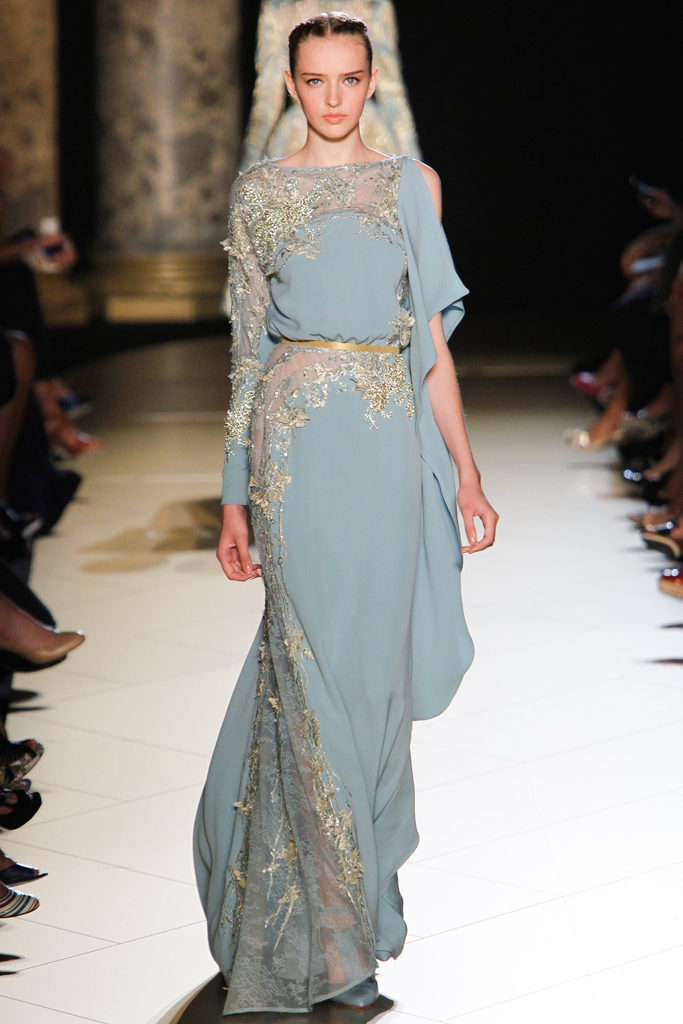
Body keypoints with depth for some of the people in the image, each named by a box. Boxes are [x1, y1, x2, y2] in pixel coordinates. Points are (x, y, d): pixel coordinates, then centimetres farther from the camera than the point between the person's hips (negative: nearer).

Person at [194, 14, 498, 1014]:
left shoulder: (413, 184, 11)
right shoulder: (259, 192, 7)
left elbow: (431, 342, 10)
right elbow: (248, 350, 8)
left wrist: (466, 472, 4)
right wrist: (236, 499, 5)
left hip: (392, 438, 2)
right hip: (299, 435, -2)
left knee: (375, 659, 5)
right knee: (318, 662, -6)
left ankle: (357, 875, 24)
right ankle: (332, 940, 0)